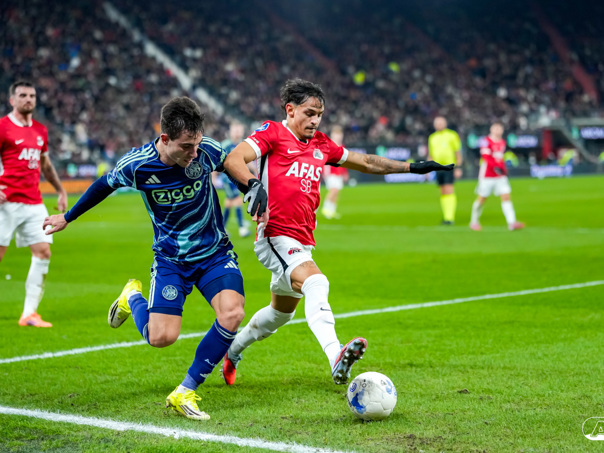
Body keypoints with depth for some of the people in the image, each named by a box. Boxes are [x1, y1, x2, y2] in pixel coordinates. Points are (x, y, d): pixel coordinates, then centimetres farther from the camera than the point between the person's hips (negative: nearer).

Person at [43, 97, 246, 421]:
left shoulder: (206, 150, -17)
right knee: (161, 337, -13)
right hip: (171, 257, -1)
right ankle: (133, 297, 24)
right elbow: (105, 185, 3)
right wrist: (67, 217, 15)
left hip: (215, 251, 1)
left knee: (231, 314, -24)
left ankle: (184, 393, -9)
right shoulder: (136, 165, -19)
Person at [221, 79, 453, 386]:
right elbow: (233, 159, -15)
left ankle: (232, 351, 45)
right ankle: (336, 358, -51)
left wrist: (412, 167, 22)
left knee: (281, 313, 21)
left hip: (302, 242, 8)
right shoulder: (272, 133, -1)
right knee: (316, 283, -33)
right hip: (276, 237, -8)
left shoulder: (321, 145, 17)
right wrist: (252, 184, -34)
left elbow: (366, 162, 25)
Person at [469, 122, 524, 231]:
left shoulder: (502, 142, 12)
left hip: (500, 175, 6)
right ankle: (474, 221, 23)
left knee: (506, 196, -7)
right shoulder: (487, 141, -11)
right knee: (482, 198, 5)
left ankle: (512, 222, -14)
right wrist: (495, 167, -34)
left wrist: (504, 169, 15)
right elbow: (486, 157, -22)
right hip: (487, 175, -6)